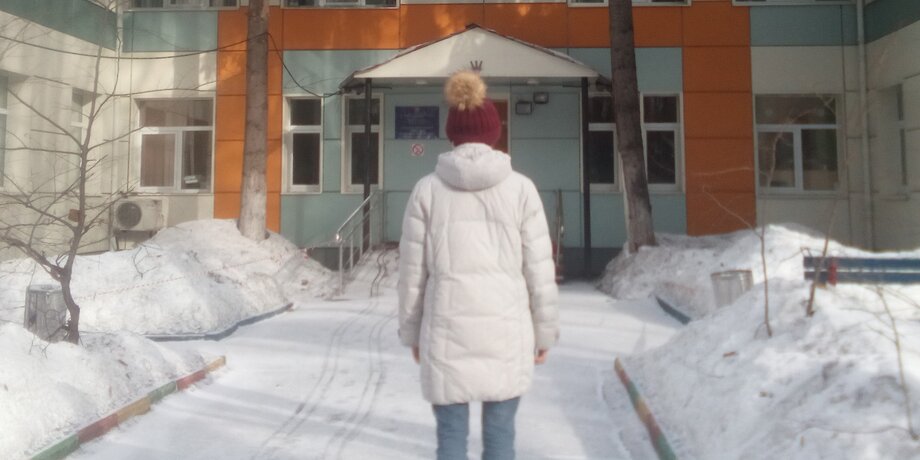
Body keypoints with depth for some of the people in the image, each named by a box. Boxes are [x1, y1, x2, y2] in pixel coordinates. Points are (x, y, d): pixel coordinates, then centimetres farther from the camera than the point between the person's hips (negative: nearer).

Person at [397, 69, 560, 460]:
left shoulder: (427, 189, -3)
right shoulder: (520, 187, -3)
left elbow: (413, 270, 0)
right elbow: (539, 269, -2)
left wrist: (411, 332, 12)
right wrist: (544, 331, 10)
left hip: (447, 330, 0)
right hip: (505, 329, 0)